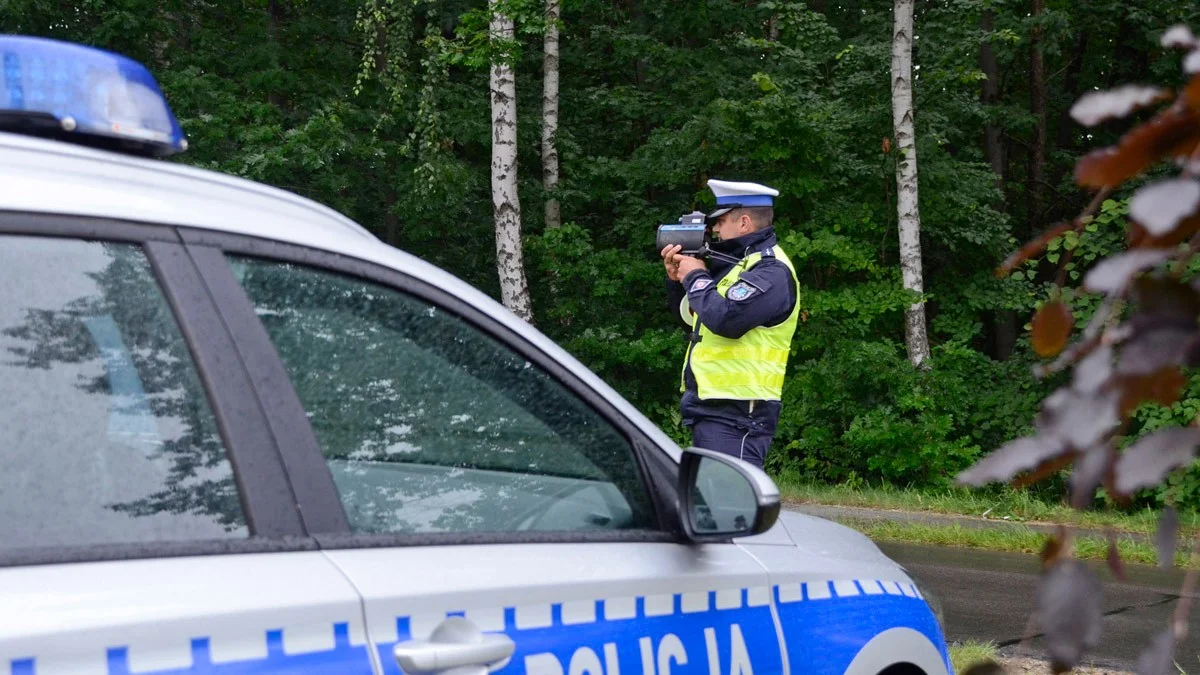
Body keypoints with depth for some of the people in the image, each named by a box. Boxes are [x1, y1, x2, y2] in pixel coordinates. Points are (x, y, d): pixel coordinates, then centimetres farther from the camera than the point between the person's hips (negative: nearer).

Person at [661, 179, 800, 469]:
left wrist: (696, 278, -11)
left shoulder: (771, 271, -14)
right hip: (711, 411, 11)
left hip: (737, 414, -11)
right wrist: (677, 279, 8)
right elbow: (692, 315, 26)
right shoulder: (735, 263, 17)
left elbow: (724, 319, -28)